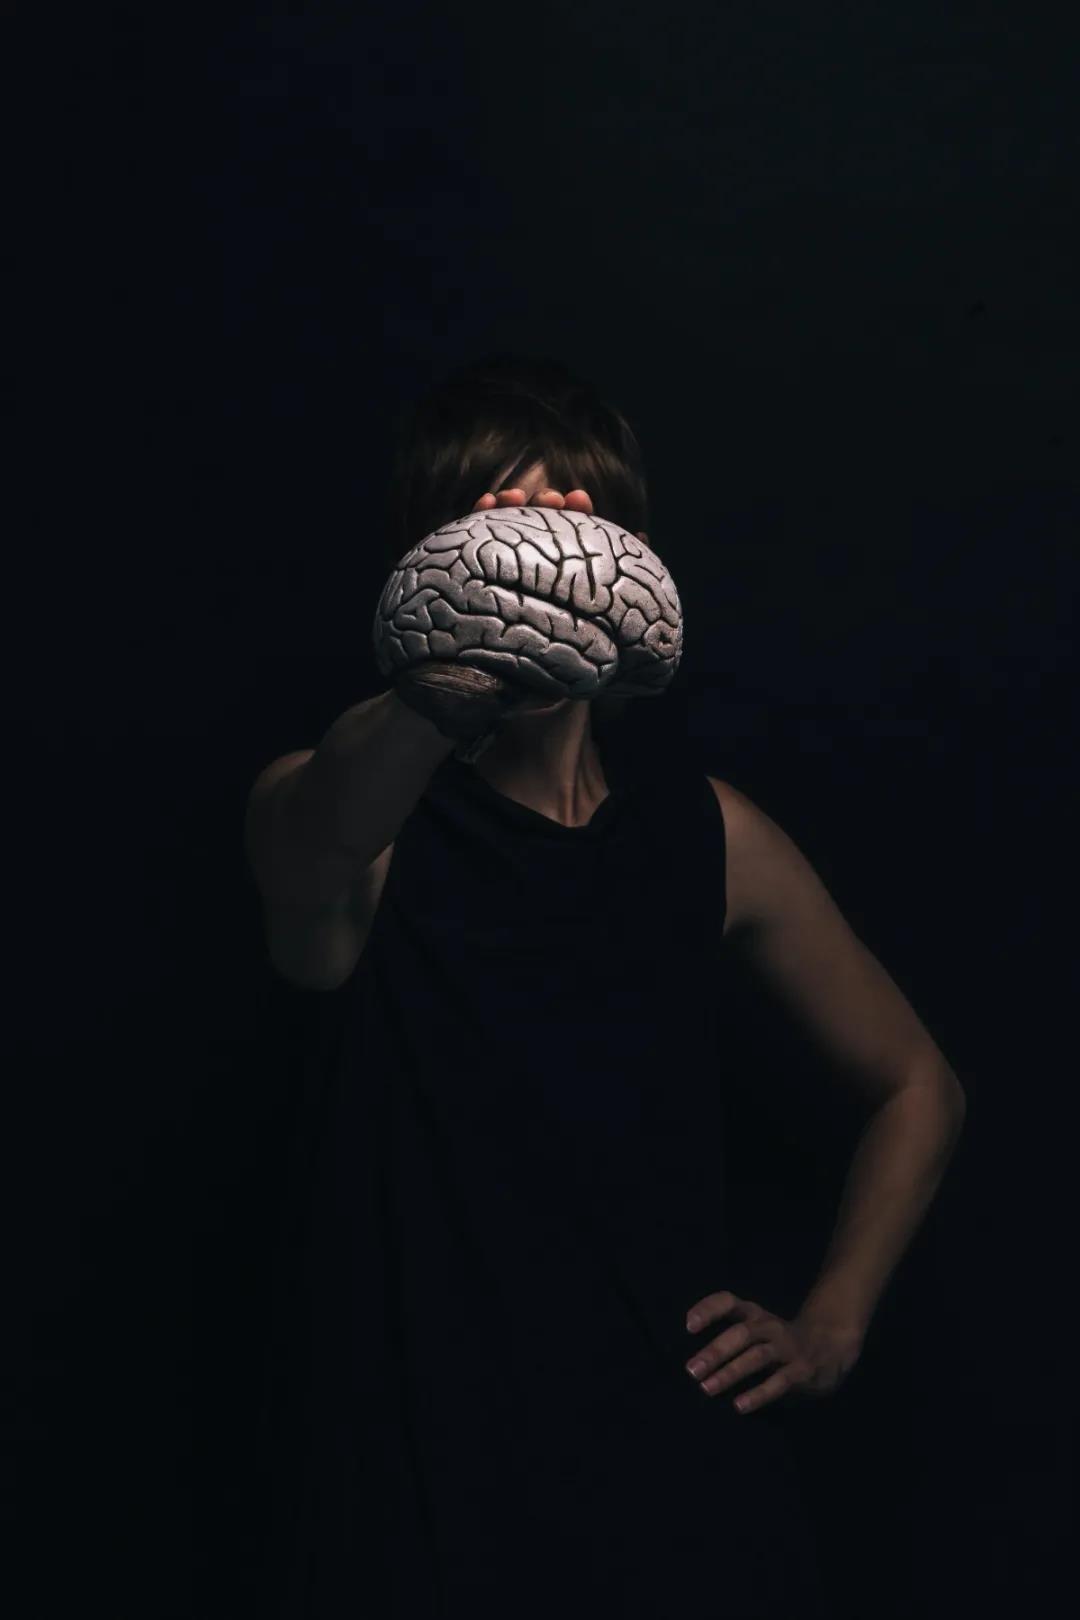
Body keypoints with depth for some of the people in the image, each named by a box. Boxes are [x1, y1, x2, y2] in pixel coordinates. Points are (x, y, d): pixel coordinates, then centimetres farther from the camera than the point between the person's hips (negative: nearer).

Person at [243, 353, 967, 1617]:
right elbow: (314, 836, -36)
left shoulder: (706, 833, 2)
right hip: (409, 1475, -2)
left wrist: (829, 1328, 4)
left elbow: (915, 1087, 15)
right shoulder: (367, 819, -8)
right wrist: (449, 693, -57)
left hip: (668, 1472, 2)